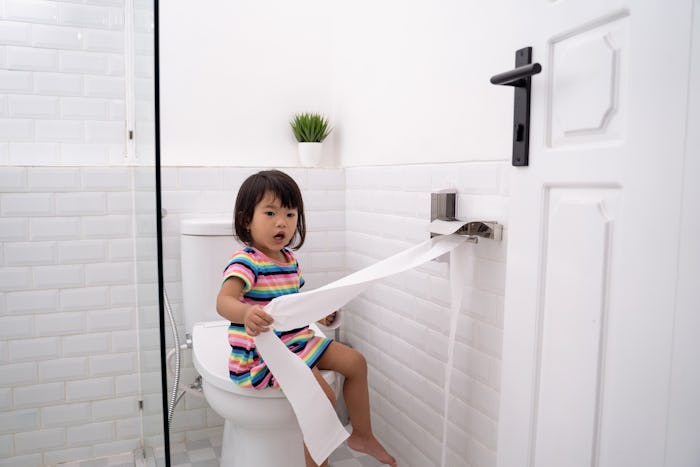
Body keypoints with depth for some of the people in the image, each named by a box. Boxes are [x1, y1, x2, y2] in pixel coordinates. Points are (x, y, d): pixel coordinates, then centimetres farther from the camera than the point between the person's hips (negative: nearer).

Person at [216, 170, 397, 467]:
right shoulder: (246, 261, -19)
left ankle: (361, 435, 28)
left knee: (355, 362, 10)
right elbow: (224, 301, -38)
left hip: (296, 341, 9)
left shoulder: (289, 260, 9)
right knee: (322, 395, -24)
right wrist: (246, 313, -57)